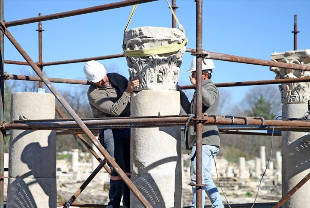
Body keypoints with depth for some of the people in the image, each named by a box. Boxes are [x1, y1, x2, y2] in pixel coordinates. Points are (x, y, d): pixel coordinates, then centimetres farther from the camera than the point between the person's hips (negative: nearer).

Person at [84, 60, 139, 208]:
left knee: (130, 167, 3)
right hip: (111, 131, -5)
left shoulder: (117, 78, 8)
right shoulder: (93, 93, -11)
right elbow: (115, 110, -20)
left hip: (128, 128, 6)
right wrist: (128, 92, -25)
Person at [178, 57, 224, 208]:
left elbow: (209, 101, -31)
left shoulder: (210, 88, -6)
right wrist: (180, 93, 34)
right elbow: (190, 111, 37)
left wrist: (197, 85, -42)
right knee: (205, 178, 16)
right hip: (202, 141, 11)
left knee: (198, 177, -14)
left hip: (204, 140, -11)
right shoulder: (201, 91, 24)